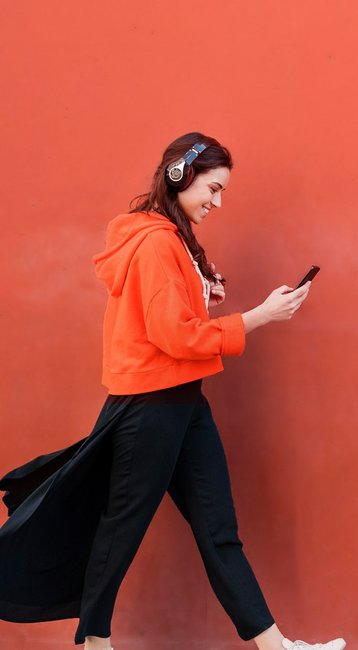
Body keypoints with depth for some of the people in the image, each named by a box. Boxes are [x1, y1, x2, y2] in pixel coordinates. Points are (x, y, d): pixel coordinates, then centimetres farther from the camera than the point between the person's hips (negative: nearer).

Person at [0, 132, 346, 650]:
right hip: (150, 407, -10)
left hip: (182, 402, 10)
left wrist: (204, 295, 5)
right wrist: (261, 316, -18)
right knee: (122, 526, 5)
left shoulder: (171, 238, 15)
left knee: (219, 528, 7)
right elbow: (175, 335, -21)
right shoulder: (156, 241, -17)